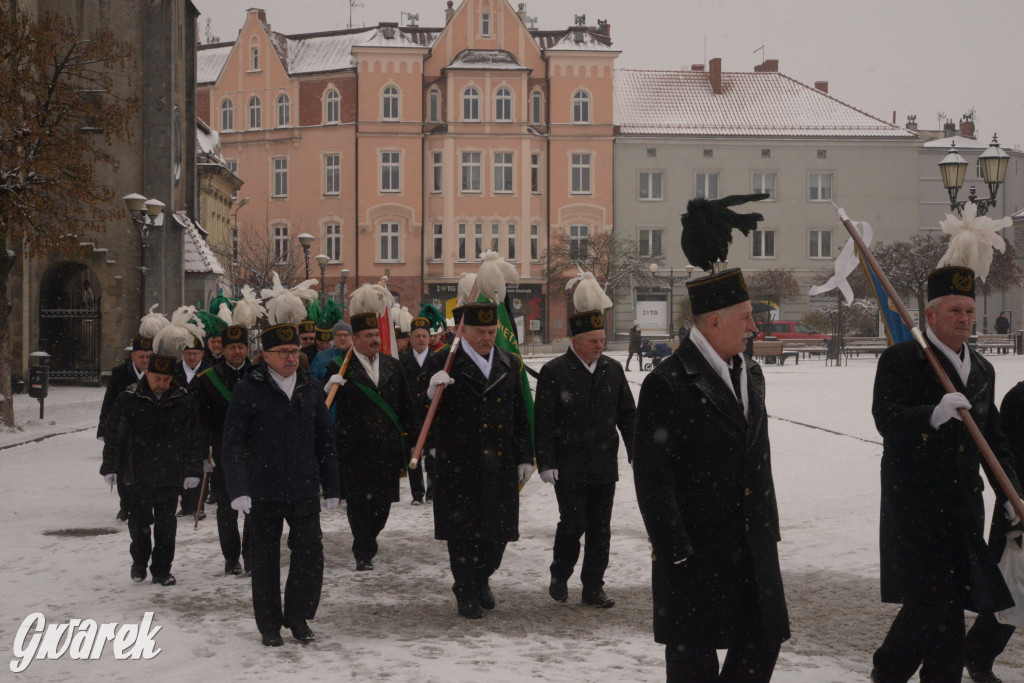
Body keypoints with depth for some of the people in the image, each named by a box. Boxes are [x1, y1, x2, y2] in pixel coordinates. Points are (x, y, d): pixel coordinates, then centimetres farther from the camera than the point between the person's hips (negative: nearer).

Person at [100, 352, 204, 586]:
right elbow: (113, 435, 3)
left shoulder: (182, 401, 1)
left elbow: (193, 439, 6)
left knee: (166, 524, 3)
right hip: (137, 474, 0)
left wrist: (192, 471, 3)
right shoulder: (129, 399, -2)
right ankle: (139, 562, 28)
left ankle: (162, 569, 14)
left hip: (170, 476, 1)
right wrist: (110, 467, 2)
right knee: (139, 522, 7)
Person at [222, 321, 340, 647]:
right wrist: (238, 489, -18)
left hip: (304, 489, 3)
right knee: (265, 559, 7)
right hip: (263, 491, -3)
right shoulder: (249, 390, -5)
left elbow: (325, 441, 14)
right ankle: (269, 625, 20)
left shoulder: (310, 389, 8)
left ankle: (298, 617, 17)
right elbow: (233, 444, -8)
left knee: (311, 556, -2)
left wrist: (331, 488, 12)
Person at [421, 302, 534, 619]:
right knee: (462, 531, 2)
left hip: (500, 464, 4)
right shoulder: (442, 363, -3)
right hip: (458, 465, -4)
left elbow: (520, 415, 16)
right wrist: (431, 393, -27)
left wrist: (525, 458, 14)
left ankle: (482, 579, 33)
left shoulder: (510, 364, 11)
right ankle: (466, 593, 17)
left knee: (498, 530, 8)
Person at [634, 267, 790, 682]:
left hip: (753, 548, 7)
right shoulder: (667, 384, -14)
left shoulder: (750, 373, 12)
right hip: (696, 552, -7)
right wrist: (675, 551, -17)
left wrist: (769, 529, 15)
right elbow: (652, 478, -15)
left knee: (762, 646, 9)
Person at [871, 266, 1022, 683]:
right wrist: (933, 414, -34)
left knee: (954, 604, 7)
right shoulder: (901, 360, -4)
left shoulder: (982, 370, 17)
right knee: (929, 601, -10)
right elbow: (886, 419, -18)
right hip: (915, 503, -6)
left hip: (964, 506, 6)